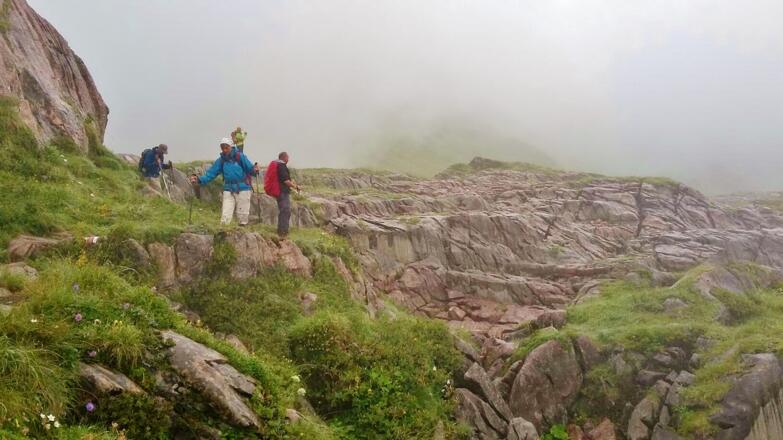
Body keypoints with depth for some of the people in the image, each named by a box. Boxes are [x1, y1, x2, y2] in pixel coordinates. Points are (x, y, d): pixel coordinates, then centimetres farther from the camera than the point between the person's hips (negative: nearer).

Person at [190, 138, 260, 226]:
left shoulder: (240, 156, -6)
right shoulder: (221, 160, 5)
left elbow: (250, 168, -10)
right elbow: (211, 173, 3)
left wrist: (254, 170, -33)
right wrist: (199, 180, -11)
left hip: (243, 189, -3)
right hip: (228, 190, 3)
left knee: (242, 215, 4)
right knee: (225, 216, -3)